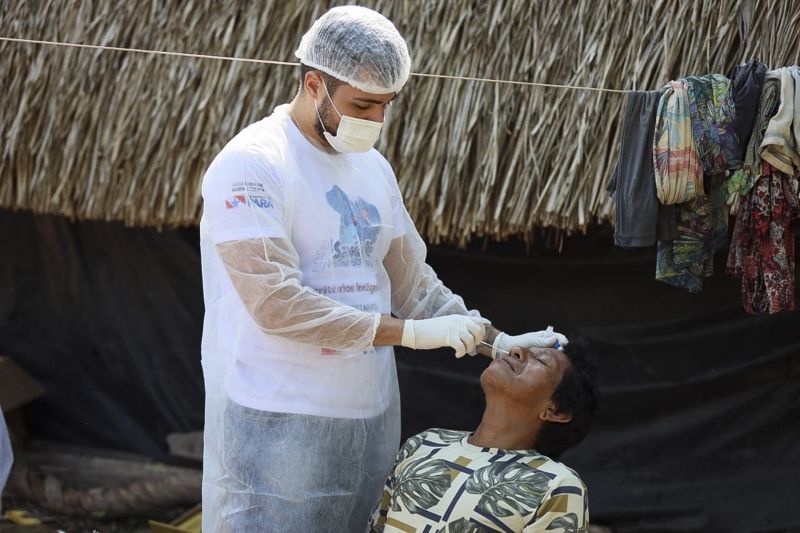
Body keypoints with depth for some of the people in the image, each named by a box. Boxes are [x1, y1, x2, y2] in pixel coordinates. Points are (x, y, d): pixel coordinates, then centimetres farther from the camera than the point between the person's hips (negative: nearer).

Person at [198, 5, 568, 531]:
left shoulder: (374, 167, 11)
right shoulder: (249, 166, -13)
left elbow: (413, 284, 18)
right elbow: (277, 304, -21)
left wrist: (499, 343, 5)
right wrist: (411, 332, -20)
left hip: (373, 415, 7)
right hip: (278, 426, -7)